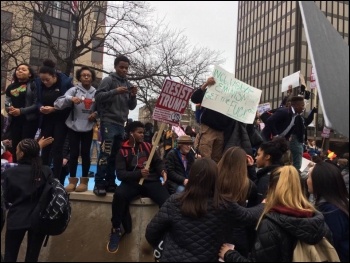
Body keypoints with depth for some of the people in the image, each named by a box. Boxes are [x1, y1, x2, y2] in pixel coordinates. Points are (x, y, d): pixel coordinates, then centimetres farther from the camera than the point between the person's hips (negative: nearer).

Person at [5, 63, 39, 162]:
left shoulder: (33, 85, -3)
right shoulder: (11, 87, 14)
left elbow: (37, 104, -11)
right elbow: (7, 103, 14)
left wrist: (21, 111, -18)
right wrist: (10, 109, -9)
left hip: (29, 120, -5)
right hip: (15, 121, 5)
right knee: (15, 146, 7)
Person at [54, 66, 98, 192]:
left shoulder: (96, 93, 2)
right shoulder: (74, 90, -5)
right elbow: (58, 103, -14)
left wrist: (96, 114, -11)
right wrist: (70, 99, -32)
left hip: (88, 128, 1)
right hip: (73, 127, -1)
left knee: (85, 153, 7)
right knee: (74, 153, 3)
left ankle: (84, 181, 16)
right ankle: (72, 180, 14)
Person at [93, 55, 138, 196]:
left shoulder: (128, 84, 18)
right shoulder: (108, 80, 2)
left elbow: (131, 106, 16)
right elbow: (98, 96, -10)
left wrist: (133, 96, -2)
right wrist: (115, 91, -20)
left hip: (121, 124, 6)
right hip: (108, 122, -6)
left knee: (115, 155, 7)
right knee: (105, 153, -12)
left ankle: (110, 183, 13)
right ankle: (99, 184, -7)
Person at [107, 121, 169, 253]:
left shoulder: (148, 146, 12)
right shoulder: (123, 151, 3)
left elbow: (158, 162, 13)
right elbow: (120, 174, -6)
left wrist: (163, 171, -11)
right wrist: (139, 173, -22)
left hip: (151, 181, 2)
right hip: (132, 182, -1)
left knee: (167, 201, -27)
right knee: (119, 194, -35)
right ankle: (116, 230, -12)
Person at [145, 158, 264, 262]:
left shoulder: (174, 201, -18)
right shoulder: (226, 207, -17)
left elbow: (151, 233, -9)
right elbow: (251, 215, 1)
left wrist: (160, 245, 13)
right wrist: (264, 204, 22)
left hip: (172, 258, 0)